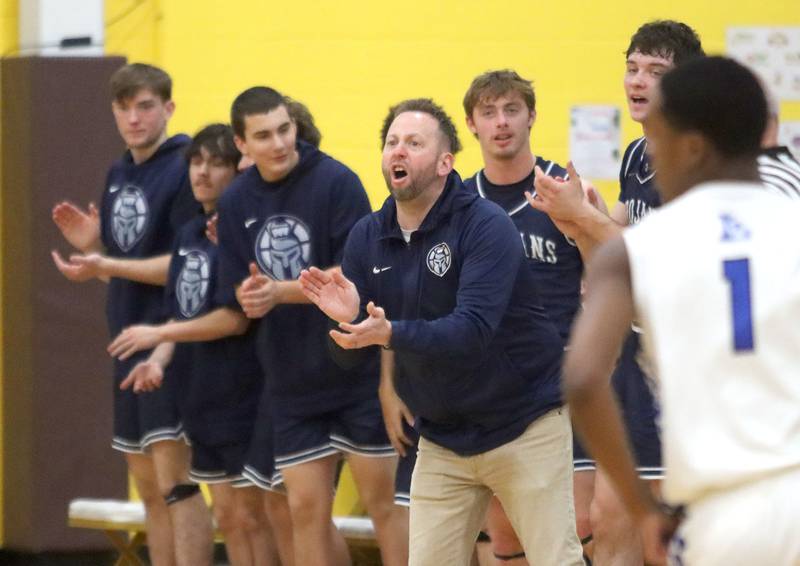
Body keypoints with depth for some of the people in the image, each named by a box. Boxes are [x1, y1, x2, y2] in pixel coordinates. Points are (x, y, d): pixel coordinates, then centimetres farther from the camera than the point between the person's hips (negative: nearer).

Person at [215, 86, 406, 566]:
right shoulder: (236, 203, 3)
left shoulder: (336, 182, -12)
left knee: (383, 503, 1)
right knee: (306, 509, 7)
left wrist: (281, 291, -25)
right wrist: (250, 297, -18)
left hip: (359, 371, -5)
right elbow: (238, 293, 5)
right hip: (293, 383, 5)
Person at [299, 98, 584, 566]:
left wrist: (390, 333, -42)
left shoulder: (487, 226, -17)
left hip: (524, 428, -5)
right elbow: (352, 357, 1)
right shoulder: (368, 237, 1)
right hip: (443, 439, 5)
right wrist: (348, 319, -22)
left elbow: (473, 329, -29)